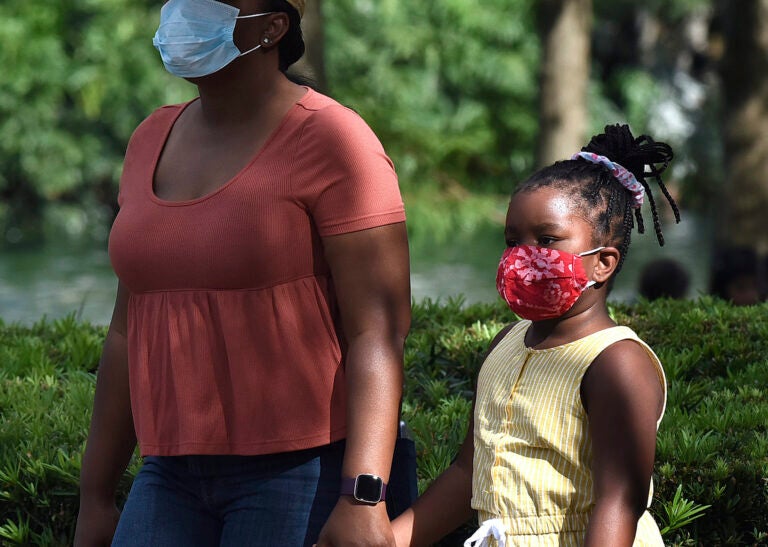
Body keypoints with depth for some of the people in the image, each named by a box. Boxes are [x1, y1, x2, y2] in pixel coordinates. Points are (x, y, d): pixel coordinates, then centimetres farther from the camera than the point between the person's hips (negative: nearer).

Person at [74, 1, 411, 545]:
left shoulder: (330, 140, -8)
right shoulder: (153, 140, 13)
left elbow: (378, 331, -14)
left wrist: (363, 499, -24)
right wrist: (95, 496, 17)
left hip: (303, 476, -6)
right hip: (174, 479, 6)